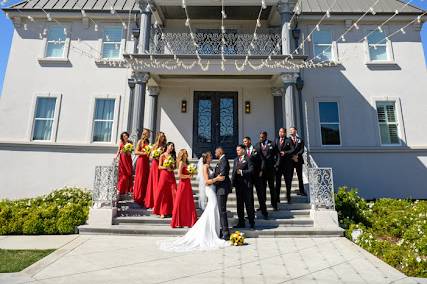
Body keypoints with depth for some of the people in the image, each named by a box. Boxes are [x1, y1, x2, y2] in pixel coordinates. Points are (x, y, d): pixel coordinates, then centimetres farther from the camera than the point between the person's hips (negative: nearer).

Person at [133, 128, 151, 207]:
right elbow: (136, 152, -10)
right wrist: (144, 153, -16)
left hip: (146, 161, 7)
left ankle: (143, 197, 15)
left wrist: (149, 152, 3)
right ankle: (138, 197, 7)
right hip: (141, 160, -7)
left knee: (146, 179, 7)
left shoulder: (147, 142, 16)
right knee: (140, 179, -2)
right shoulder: (140, 141, -4)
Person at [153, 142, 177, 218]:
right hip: (164, 175, -4)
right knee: (163, 193, 0)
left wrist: (172, 167, -8)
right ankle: (162, 212, 11)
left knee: (173, 192, -1)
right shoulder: (162, 156, 0)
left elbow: (174, 166, 14)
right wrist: (166, 167, -18)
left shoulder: (173, 155, 12)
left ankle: (171, 210, 10)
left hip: (171, 175, 4)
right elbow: (159, 167, -1)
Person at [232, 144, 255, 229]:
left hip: (246, 184, -6)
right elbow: (234, 171, 15)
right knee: (239, 204, 11)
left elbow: (251, 170, -13)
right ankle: (241, 222, 21)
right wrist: (233, 182, 6)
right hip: (238, 184, 6)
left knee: (249, 203, 1)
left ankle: (251, 222, 12)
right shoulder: (236, 159, 16)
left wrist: (242, 172, -18)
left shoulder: (248, 159, -4)